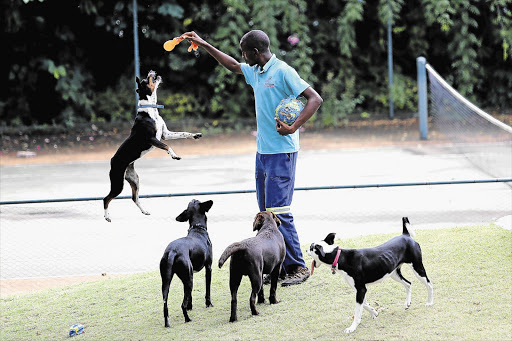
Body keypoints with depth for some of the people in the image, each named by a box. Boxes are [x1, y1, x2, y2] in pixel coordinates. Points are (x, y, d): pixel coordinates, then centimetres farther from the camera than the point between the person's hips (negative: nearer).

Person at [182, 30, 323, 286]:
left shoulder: (283, 72, -13)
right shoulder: (254, 72, 13)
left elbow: (315, 99, -16)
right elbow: (233, 66, 32)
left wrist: (294, 127, -23)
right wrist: (203, 45, 31)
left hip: (281, 152, -9)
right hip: (262, 151, 9)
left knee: (278, 211, -11)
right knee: (266, 213, 7)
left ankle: (297, 268, -4)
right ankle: (280, 267, 10)